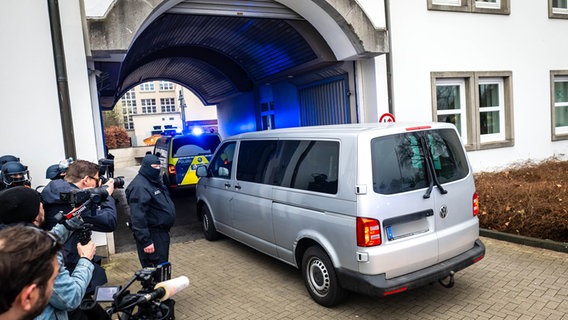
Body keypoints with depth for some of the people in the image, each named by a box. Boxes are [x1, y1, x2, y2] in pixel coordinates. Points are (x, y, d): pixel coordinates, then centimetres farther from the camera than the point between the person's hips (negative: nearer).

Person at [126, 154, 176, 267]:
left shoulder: (154, 181, 12)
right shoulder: (139, 187, -20)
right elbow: (138, 217, -25)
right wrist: (146, 241, -26)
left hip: (162, 232, 10)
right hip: (152, 236, -10)